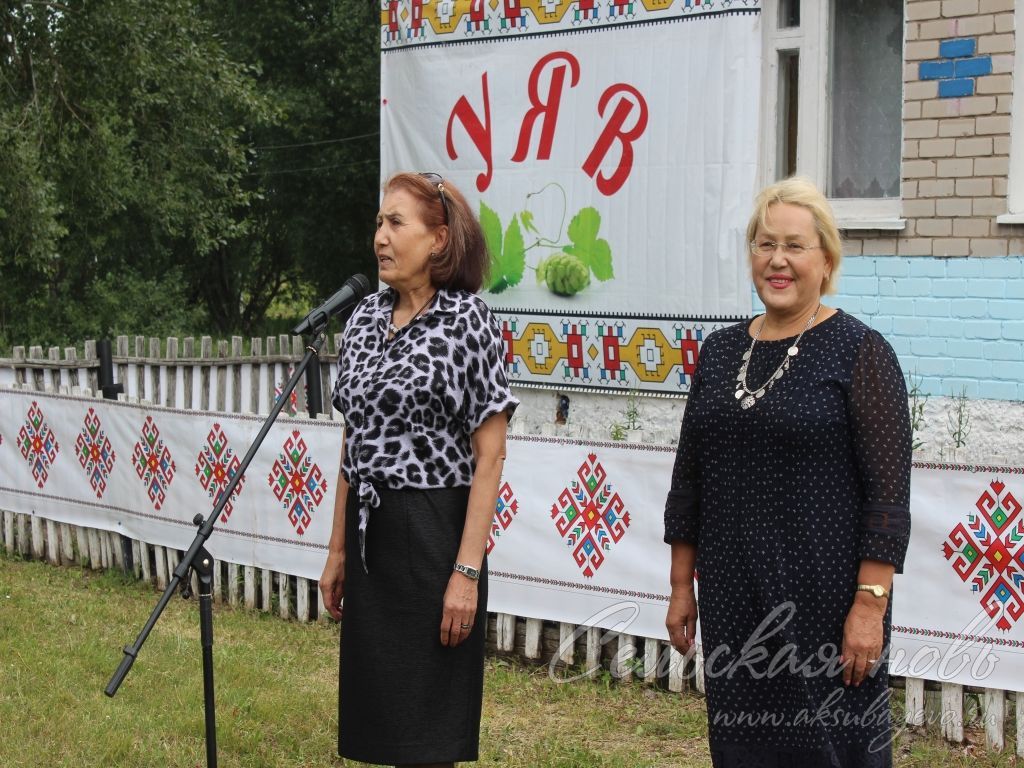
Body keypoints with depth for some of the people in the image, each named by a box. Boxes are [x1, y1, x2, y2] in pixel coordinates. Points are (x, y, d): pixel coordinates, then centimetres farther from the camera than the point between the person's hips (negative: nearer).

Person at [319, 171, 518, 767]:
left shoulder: (466, 319, -10)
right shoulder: (367, 317, 8)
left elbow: (489, 457, -13)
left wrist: (467, 572, -18)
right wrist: (339, 551, 13)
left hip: (433, 532, -6)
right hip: (369, 533, 6)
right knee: (376, 713, 13)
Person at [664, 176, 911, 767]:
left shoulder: (859, 351, -7)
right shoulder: (720, 350, 9)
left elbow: (888, 489, -11)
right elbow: (690, 477, 14)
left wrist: (871, 603, -15)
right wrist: (682, 586, 12)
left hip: (825, 597, -5)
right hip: (731, 599, 5)